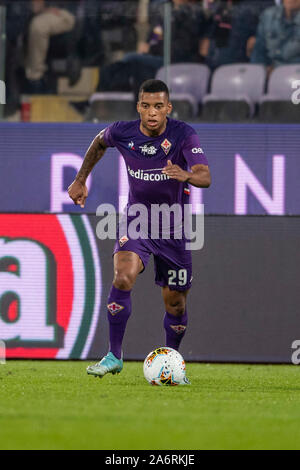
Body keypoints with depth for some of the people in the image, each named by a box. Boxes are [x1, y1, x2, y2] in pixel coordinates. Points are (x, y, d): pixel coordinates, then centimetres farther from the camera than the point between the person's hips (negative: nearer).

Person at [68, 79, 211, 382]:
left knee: (175, 304, 6)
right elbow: (100, 142, 15)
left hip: (174, 229, 0)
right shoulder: (122, 132, -10)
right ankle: (114, 356, -18)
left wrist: (186, 175, -50)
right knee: (123, 277, -25)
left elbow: (205, 177, -29)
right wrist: (80, 180, 17)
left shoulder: (184, 135, -18)